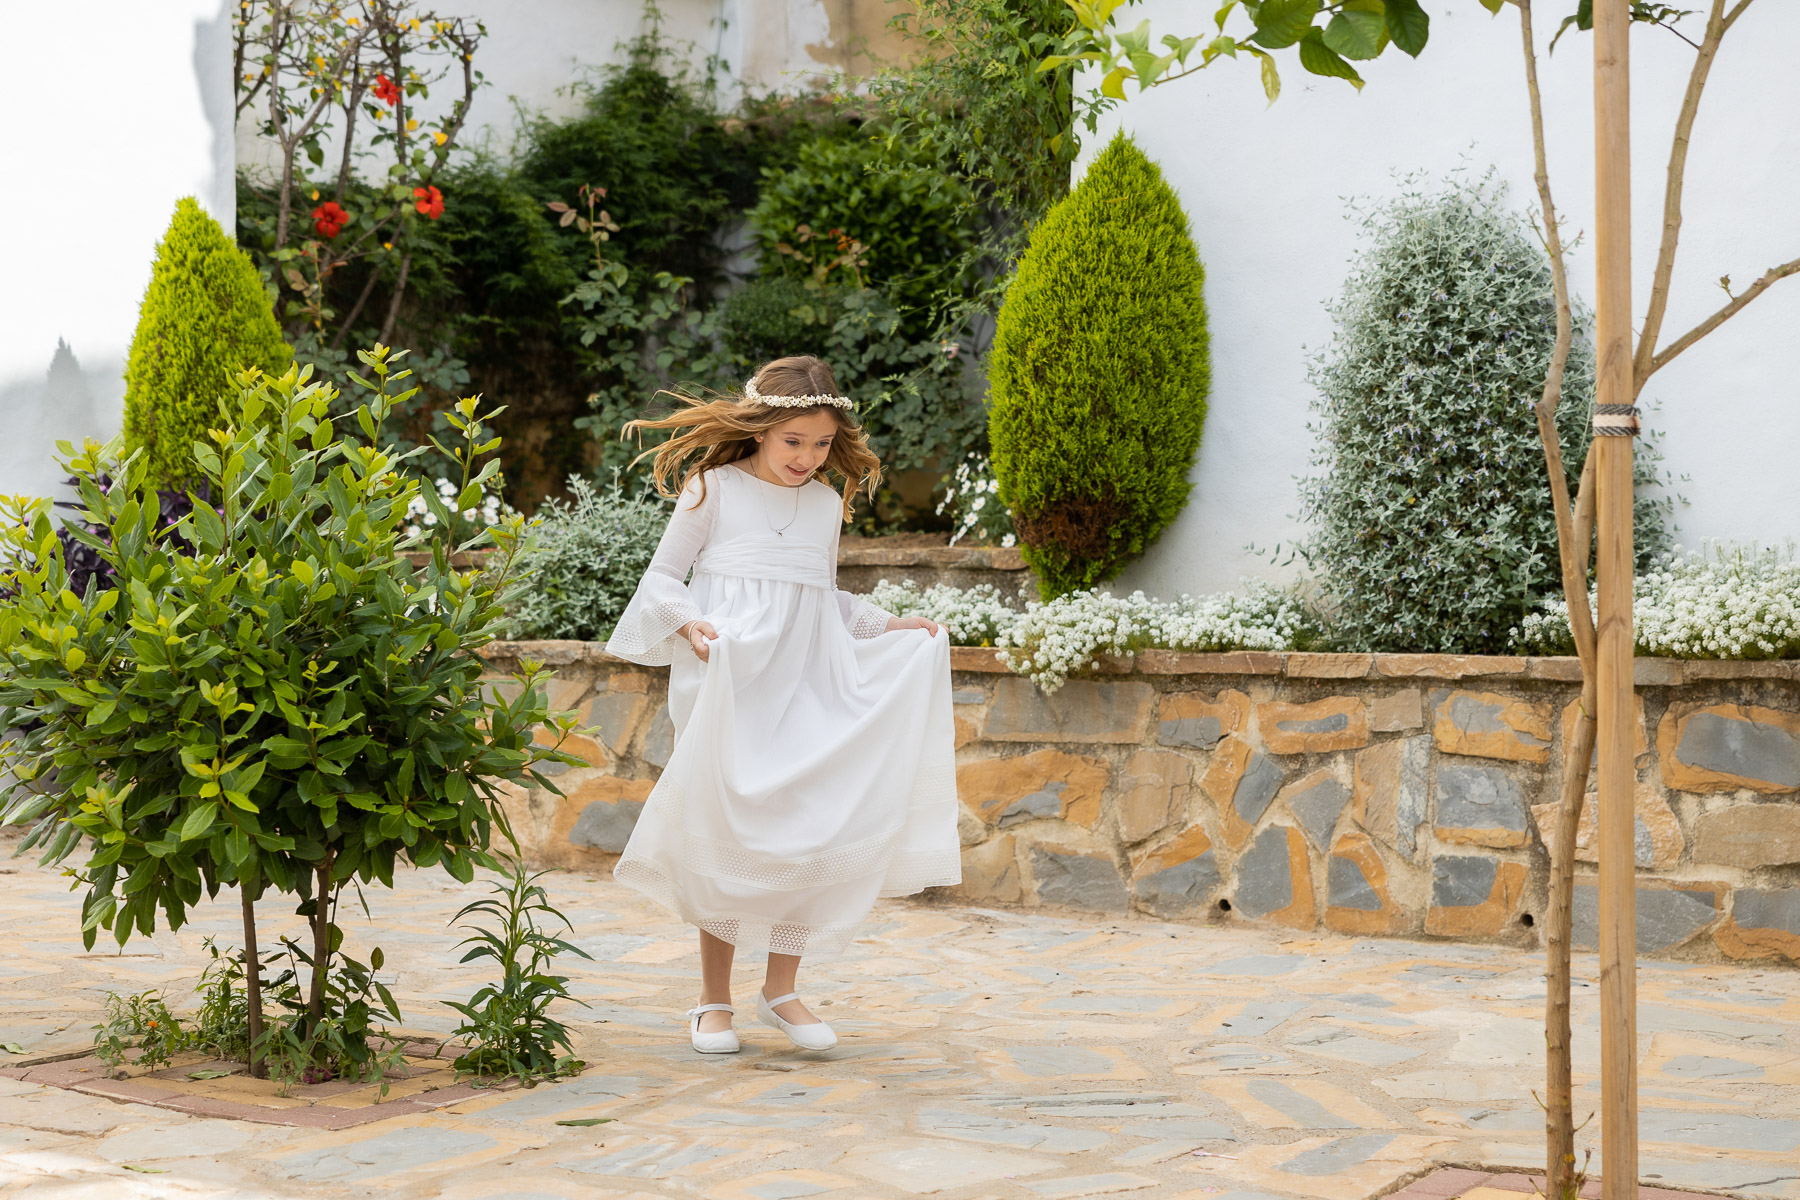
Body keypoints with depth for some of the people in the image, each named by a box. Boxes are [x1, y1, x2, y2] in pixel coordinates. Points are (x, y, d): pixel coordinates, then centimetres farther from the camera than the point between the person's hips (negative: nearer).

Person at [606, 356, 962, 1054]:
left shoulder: (827, 504, 13)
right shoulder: (714, 490, 1)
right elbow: (662, 577, 3)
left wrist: (888, 627, 13)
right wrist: (688, 623, -16)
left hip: (808, 684, 4)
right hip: (729, 681, -4)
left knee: (814, 827, -5)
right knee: (724, 831, -1)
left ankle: (781, 989, 10)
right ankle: (714, 998, 12)